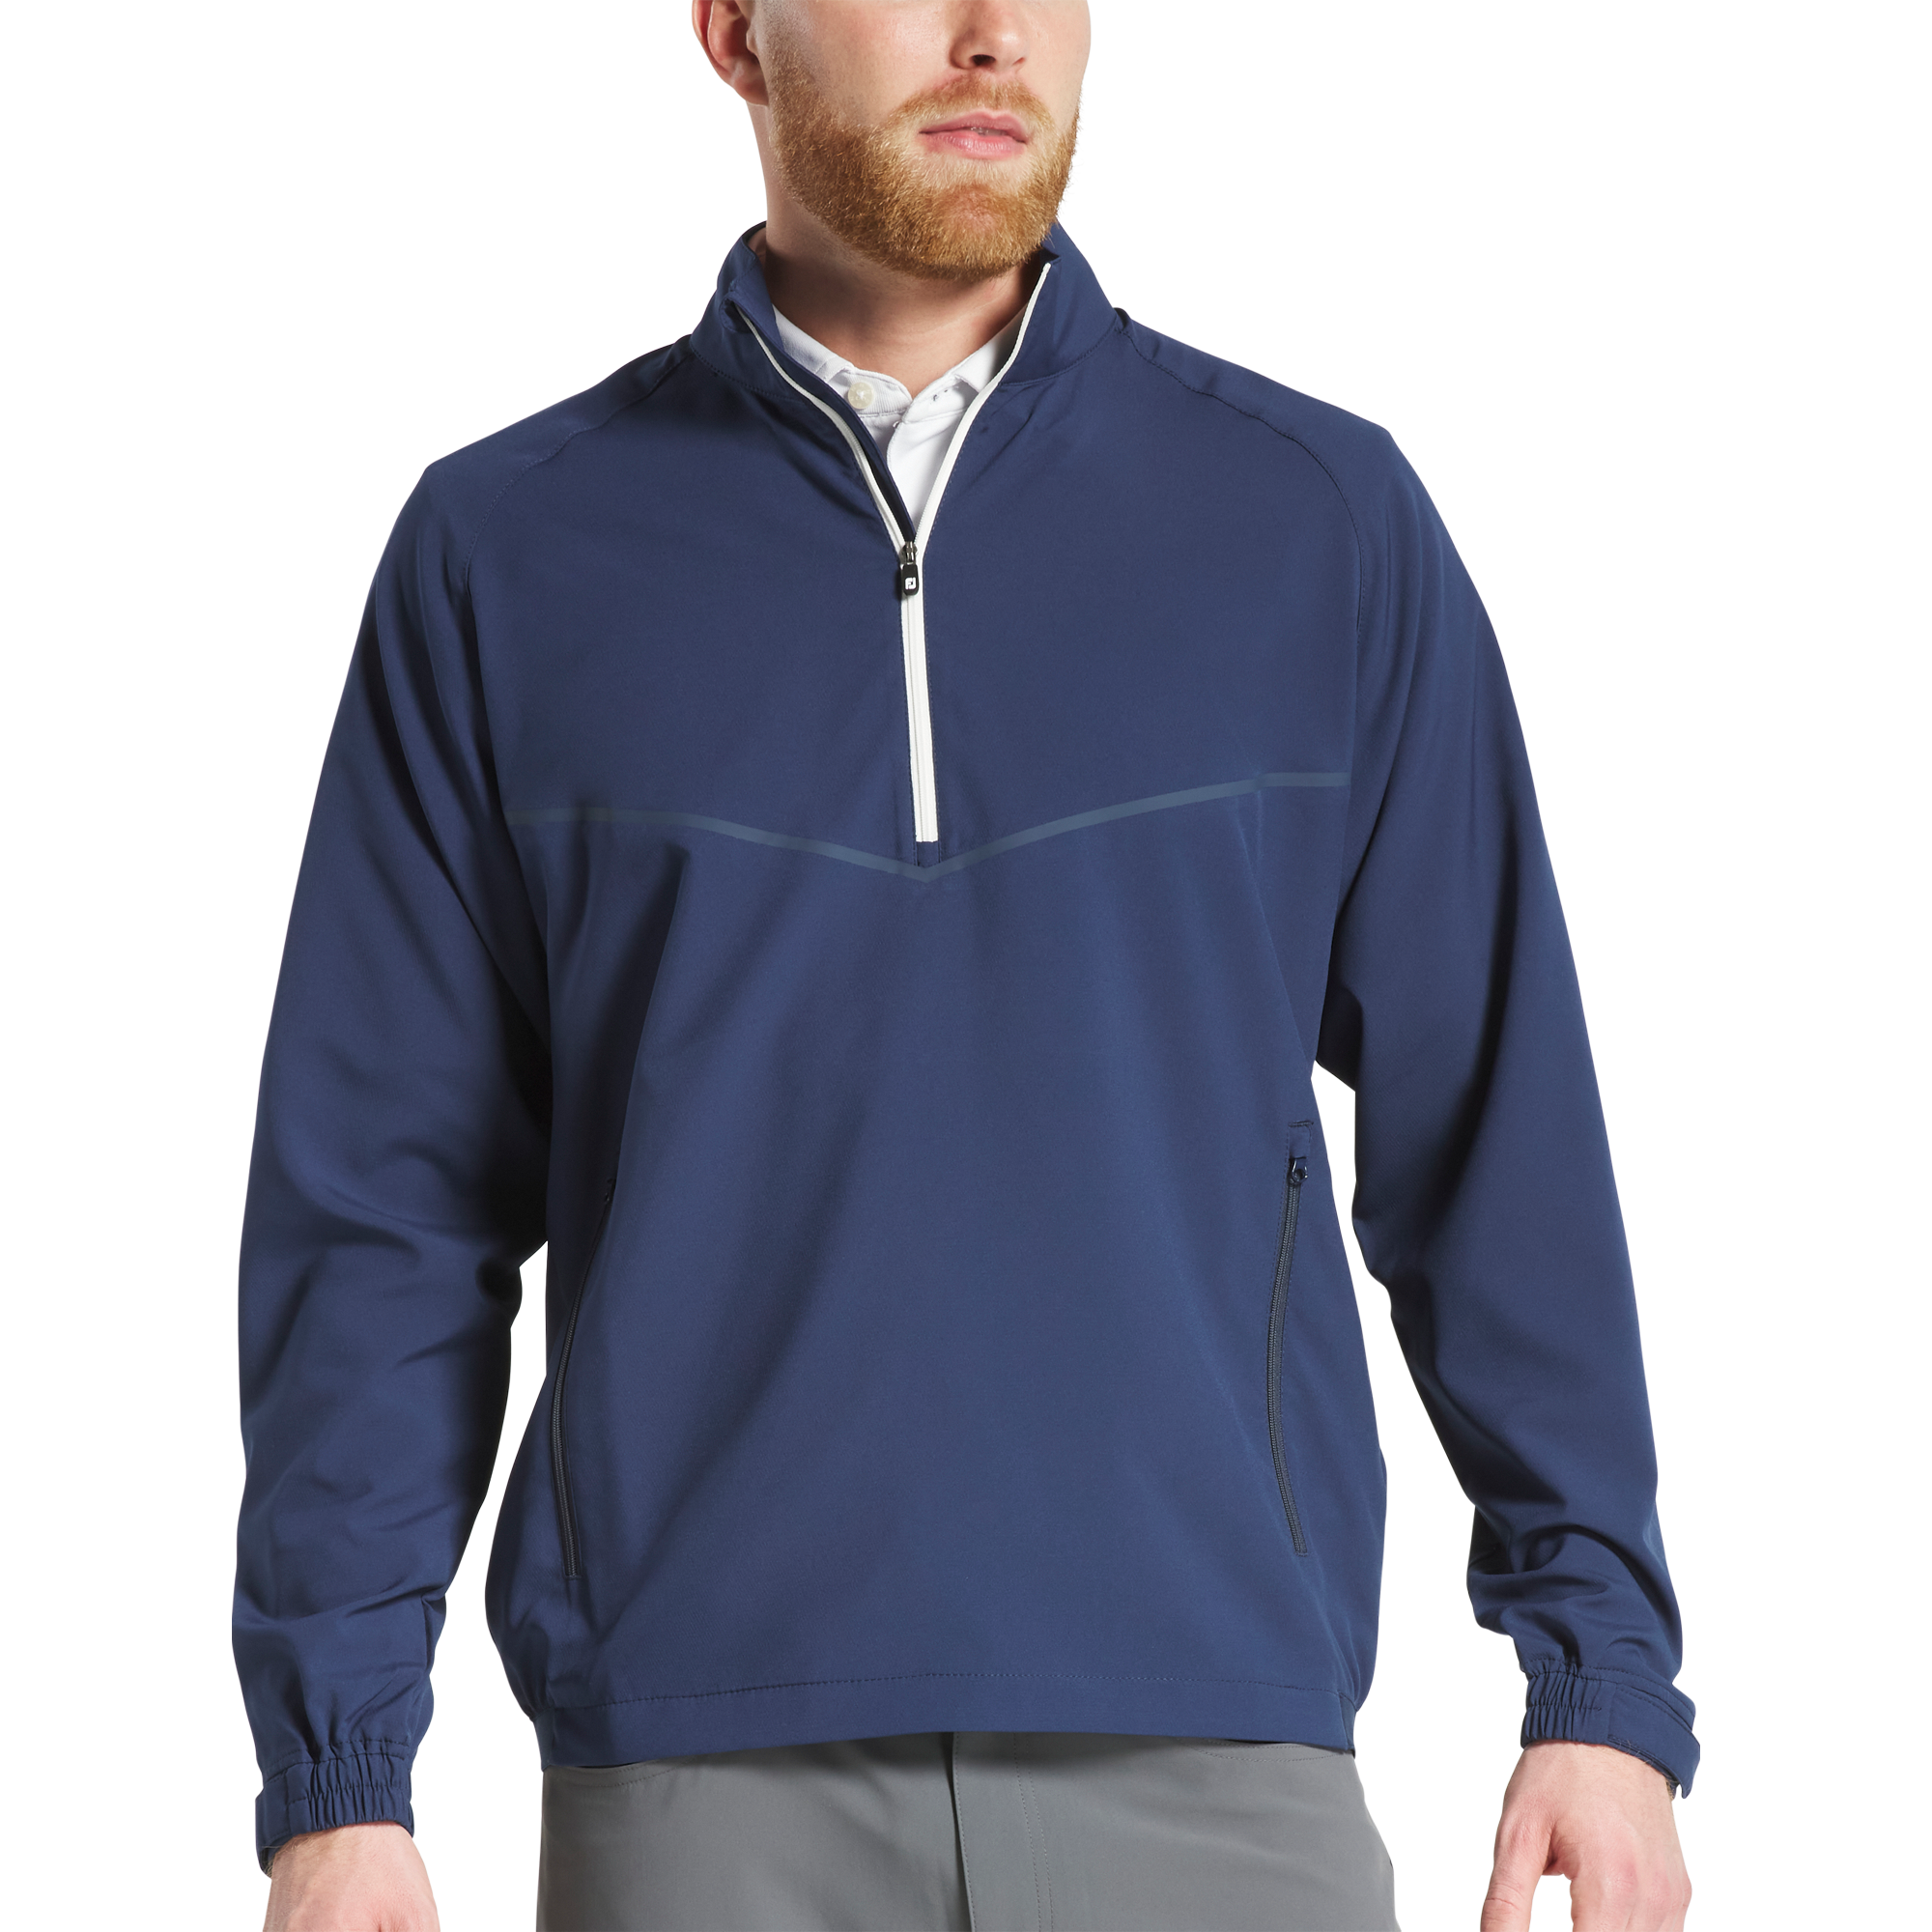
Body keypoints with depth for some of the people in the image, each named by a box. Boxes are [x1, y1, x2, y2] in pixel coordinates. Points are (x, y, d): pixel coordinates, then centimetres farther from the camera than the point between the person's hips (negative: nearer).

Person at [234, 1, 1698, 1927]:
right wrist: (334, 1770, -1)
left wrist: (1604, 1675, 1)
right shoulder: (507, 552, 5)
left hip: (1220, 1762, 0)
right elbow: (382, 1199, 4)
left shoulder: (1323, 519, 6)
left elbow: (1495, 1132, 7)